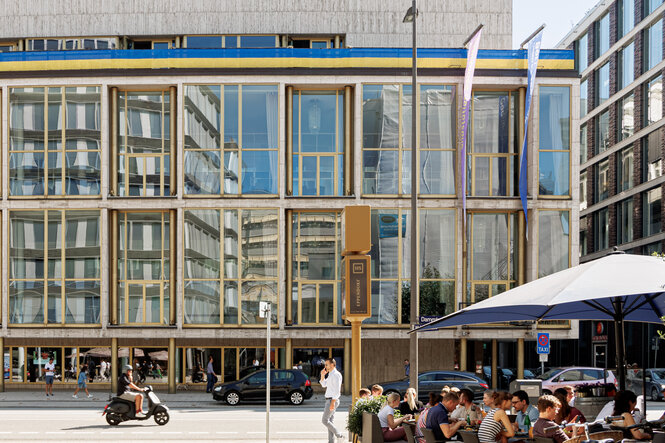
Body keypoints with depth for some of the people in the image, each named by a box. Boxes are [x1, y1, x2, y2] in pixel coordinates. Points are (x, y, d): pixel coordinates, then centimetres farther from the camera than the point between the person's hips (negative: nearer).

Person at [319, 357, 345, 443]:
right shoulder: (330, 374, 16)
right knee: (329, 421, 8)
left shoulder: (336, 375, -16)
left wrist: (332, 403, -26)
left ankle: (339, 435, -4)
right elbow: (324, 384, 23)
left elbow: (337, 390, -21)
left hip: (332, 400, -10)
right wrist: (322, 375, 6)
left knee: (324, 420, -10)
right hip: (329, 400, 10)